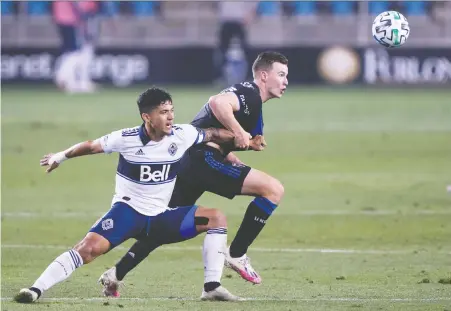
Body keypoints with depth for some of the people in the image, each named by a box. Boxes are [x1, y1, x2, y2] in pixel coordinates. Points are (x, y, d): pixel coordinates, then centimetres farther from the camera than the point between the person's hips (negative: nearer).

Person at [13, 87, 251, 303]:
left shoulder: (182, 135, -7)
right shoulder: (126, 139, -14)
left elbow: (213, 134, 10)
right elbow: (92, 146, 2)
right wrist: (62, 156, 13)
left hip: (161, 216, 4)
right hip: (128, 211, -4)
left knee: (216, 218, -9)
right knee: (89, 247, -28)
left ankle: (212, 287, -10)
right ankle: (36, 290, -25)